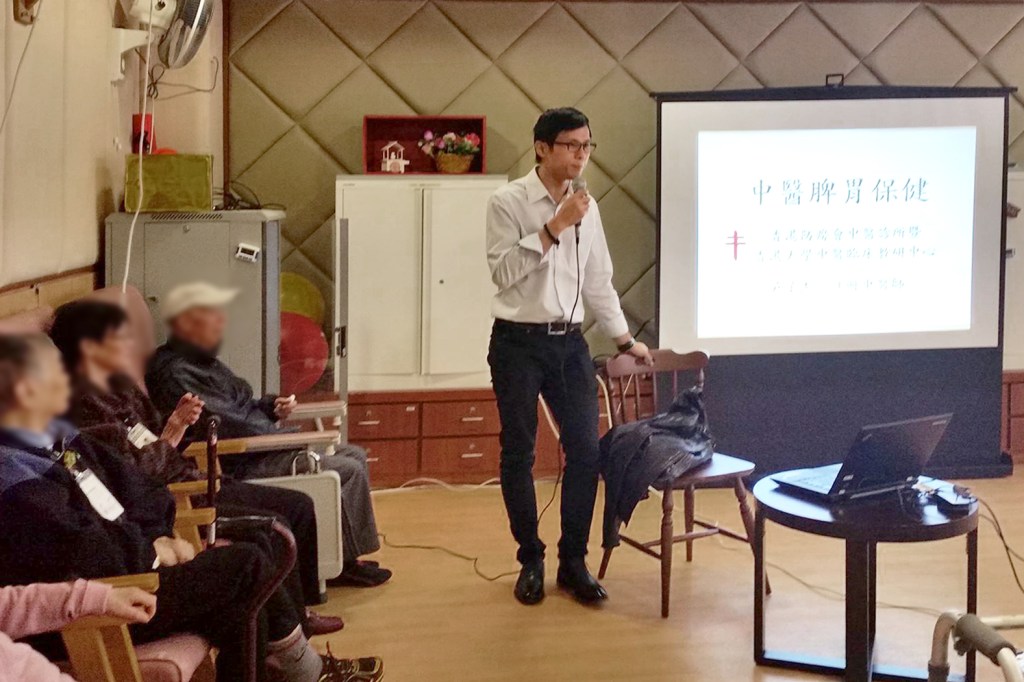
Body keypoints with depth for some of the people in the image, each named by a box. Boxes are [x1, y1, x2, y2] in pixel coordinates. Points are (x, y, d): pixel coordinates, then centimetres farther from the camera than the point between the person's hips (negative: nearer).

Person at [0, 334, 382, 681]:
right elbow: (80, 552, -28)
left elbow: (126, 481, 16)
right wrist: (150, 552, -13)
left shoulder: (58, 437, 11)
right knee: (247, 563, -9)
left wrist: (160, 536, 0)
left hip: (127, 565, 10)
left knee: (244, 613, -7)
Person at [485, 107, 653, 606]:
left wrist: (625, 340, 17)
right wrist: (554, 227, -19)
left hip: (569, 342, 5)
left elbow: (599, 282, 16)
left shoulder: (587, 208, 9)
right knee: (518, 453, 4)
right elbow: (503, 271, -17)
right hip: (519, 342, -4)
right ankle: (530, 561, 18)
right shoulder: (508, 202, -7)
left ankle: (573, 562, 12)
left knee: (586, 449, 0)